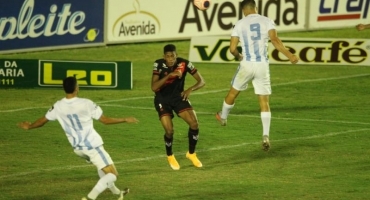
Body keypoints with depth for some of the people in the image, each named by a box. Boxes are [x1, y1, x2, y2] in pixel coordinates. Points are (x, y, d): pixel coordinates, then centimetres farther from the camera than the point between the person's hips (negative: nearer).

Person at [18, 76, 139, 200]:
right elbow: (105, 120, -13)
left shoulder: (58, 107, -5)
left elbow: (42, 121, 9)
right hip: (92, 145, -7)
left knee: (102, 166, 32)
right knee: (112, 174, -3)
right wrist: (125, 120, 0)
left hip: (77, 148, 7)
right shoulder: (86, 104, -20)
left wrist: (29, 126, 30)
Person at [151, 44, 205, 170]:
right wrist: (169, 75, -39)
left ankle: (191, 153, 10)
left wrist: (190, 89, -32)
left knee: (194, 123, -15)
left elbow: (201, 81, -12)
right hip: (162, 99, -2)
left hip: (178, 96, 2)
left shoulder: (184, 64, -18)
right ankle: (170, 156, 16)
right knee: (169, 130, -15)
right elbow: (154, 87, -29)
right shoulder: (159, 64, -20)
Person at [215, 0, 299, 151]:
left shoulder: (240, 24, 2)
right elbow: (275, 40, -15)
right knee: (264, 102, 3)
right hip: (263, 65, 0)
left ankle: (223, 117, 49)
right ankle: (265, 136, -9)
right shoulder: (267, 22, 1)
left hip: (247, 65, 0)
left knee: (233, 92, 25)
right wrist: (289, 55, -12)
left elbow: (232, 49, 0)